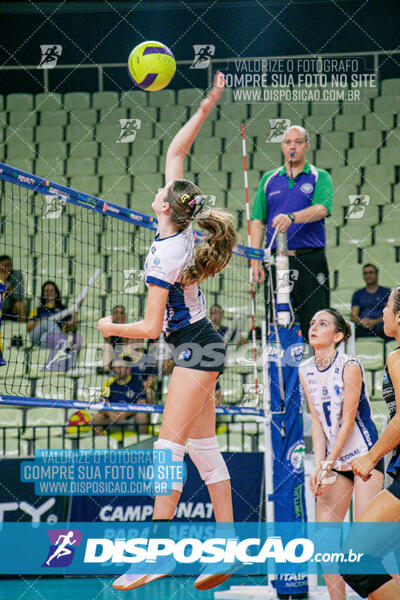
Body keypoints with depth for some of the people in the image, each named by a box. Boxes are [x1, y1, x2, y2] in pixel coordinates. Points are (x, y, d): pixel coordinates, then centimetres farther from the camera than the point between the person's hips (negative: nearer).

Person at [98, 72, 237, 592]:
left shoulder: (164, 258, -20)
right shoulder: (181, 230, 2)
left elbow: (150, 327, -16)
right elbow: (176, 152, 10)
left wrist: (110, 327, 0)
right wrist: (204, 110, 7)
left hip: (194, 350, -9)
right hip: (203, 348, 9)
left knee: (170, 446, -13)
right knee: (203, 448, 7)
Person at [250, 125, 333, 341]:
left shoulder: (320, 177, 6)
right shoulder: (269, 179, 15)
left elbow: (321, 209, -13)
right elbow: (258, 221, 12)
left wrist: (291, 217, -31)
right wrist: (255, 260, 2)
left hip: (310, 260, -3)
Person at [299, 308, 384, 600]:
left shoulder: (350, 366, -14)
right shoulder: (305, 370, 4)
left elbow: (348, 419, -14)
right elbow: (318, 422, 5)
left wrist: (328, 464, -15)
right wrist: (319, 465, -7)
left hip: (364, 455, -6)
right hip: (334, 461, 6)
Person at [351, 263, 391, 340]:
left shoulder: (385, 292, 18)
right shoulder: (358, 294, 26)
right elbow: (353, 315, 14)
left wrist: (374, 322, -13)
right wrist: (361, 322, -11)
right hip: (361, 328, 2)